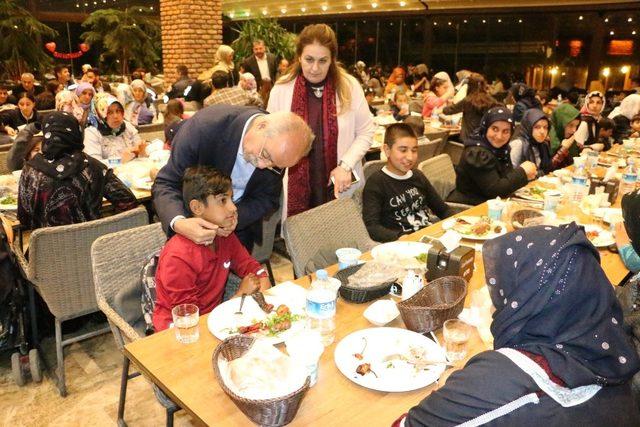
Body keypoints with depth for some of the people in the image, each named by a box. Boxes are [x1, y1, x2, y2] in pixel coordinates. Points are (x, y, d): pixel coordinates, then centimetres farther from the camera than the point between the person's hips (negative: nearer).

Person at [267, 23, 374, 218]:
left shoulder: (349, 86, -3)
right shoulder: (281, 89, -2)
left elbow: (366, 132, 2)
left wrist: (346, 165, -10)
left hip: (340, 186, 0)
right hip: (295, 187, 0)